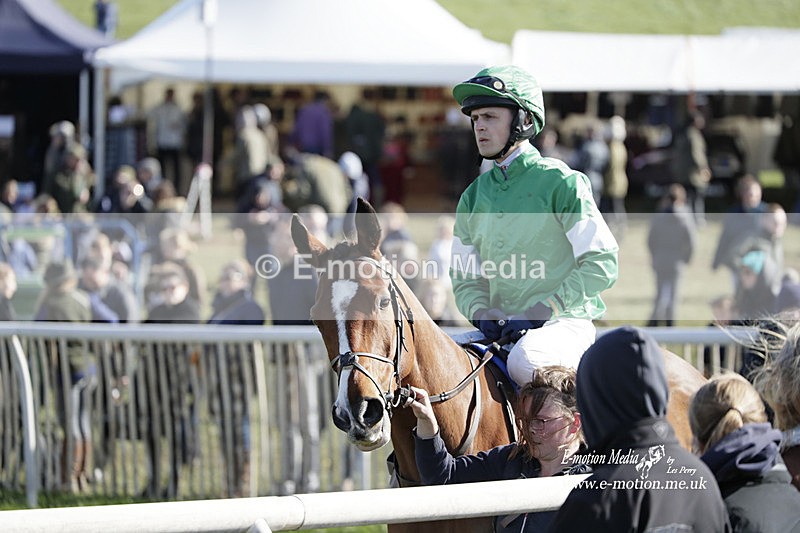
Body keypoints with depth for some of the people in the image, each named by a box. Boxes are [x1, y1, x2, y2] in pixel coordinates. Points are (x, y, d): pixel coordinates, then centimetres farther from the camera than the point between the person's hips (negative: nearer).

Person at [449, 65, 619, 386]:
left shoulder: (560, 182, -5)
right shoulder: (474, 196, 13)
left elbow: (602, 264, -10)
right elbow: (464, 277, 18)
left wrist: (543, 310, -16)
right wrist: (480, 312, -6)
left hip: (563, 322, -6)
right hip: (500, 329, 6)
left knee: (525, 360, -37)